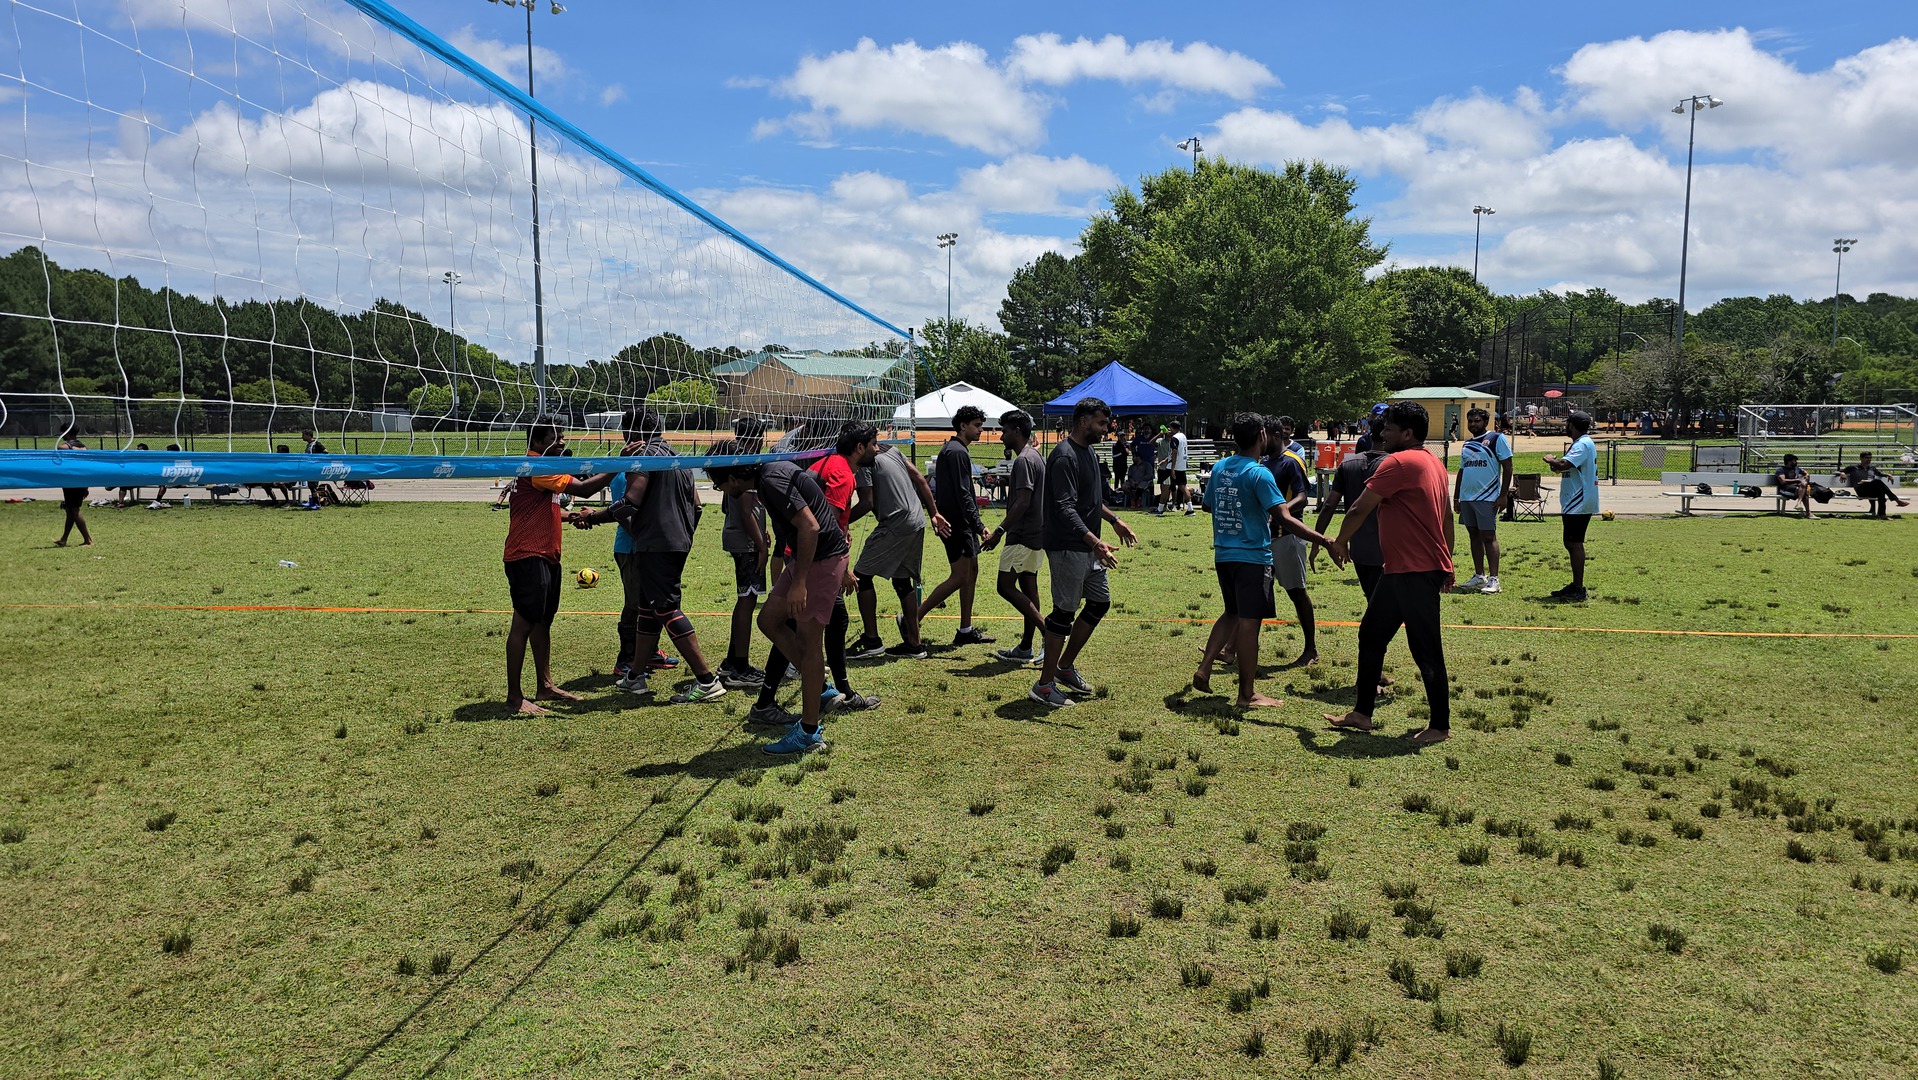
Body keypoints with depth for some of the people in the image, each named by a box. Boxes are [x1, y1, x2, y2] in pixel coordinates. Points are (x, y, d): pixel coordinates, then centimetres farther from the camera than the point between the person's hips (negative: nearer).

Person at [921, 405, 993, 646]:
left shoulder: (952, 450, 18)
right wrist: (978, 525, -20)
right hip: (958, 523, -11)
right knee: (959, 577, -10)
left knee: (972, 571, 11)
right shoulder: (957, 452, -15)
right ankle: (913, 619, -8)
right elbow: (963, 494, -21)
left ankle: (966, 630, 15)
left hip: (961, 524, 11)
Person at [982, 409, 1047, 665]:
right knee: (1028, 588, 11)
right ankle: (1025, 648, 16)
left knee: (1006, 587, -6)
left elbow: (1023, 502, -24)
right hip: (1036, 535, 10)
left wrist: (999, 531, -22)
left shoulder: (1023, 460, -17)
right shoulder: (1036, 457, 15)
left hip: (1023, 536, -10)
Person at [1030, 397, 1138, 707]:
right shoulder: (1065, 457, -19)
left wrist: (1114, 520, 29)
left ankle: (1065, 667, 26)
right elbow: (1065, 508, -28)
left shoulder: (1086, 451, 13)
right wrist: (1094, 541, -36)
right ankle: (1045, 685, 4)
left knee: (1100, 602, 15)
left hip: (1088, 547, 10)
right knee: (1065, 611, -5)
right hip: (1068, 547, -10)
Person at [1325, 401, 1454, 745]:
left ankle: (1440, 726, 10)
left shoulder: (1399, 462, -16)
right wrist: (1447, 565, 24)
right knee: (1371, 635, 15)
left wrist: (1340, 542, 3)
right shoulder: (1434, 463, 14)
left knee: (1426, 651, 0)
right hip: (1399, 571, 10)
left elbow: (1359, 510, -14)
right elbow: (1447, 517, 19)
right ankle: (1362, 713, 21)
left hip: (1416, 574, -10)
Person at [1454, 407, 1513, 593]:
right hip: (1467, 497, 7)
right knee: (1474, 536, 10)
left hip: (1487, 497, -7)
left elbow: (1507, 468, -7)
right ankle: (1479, 576, 16)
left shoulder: (1497, 439, -4)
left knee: (1488, 536, -7)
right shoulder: (1466, 444, 16)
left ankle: (1493, 579, -5)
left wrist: (1503, 495, -13)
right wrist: (1456, 497, 17)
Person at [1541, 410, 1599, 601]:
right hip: (1579, 504, 11)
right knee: (1573, 543, 16)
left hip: (1578, 504, -11)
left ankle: (1578, 589, -6)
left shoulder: (1582, 444, -16)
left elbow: (1565, 464, -30)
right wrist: (1557, 465, 7)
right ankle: (1576, 586, 23)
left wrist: (1551, 460, -11)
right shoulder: (1585, 443, 18)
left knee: (1574, 544, -8)